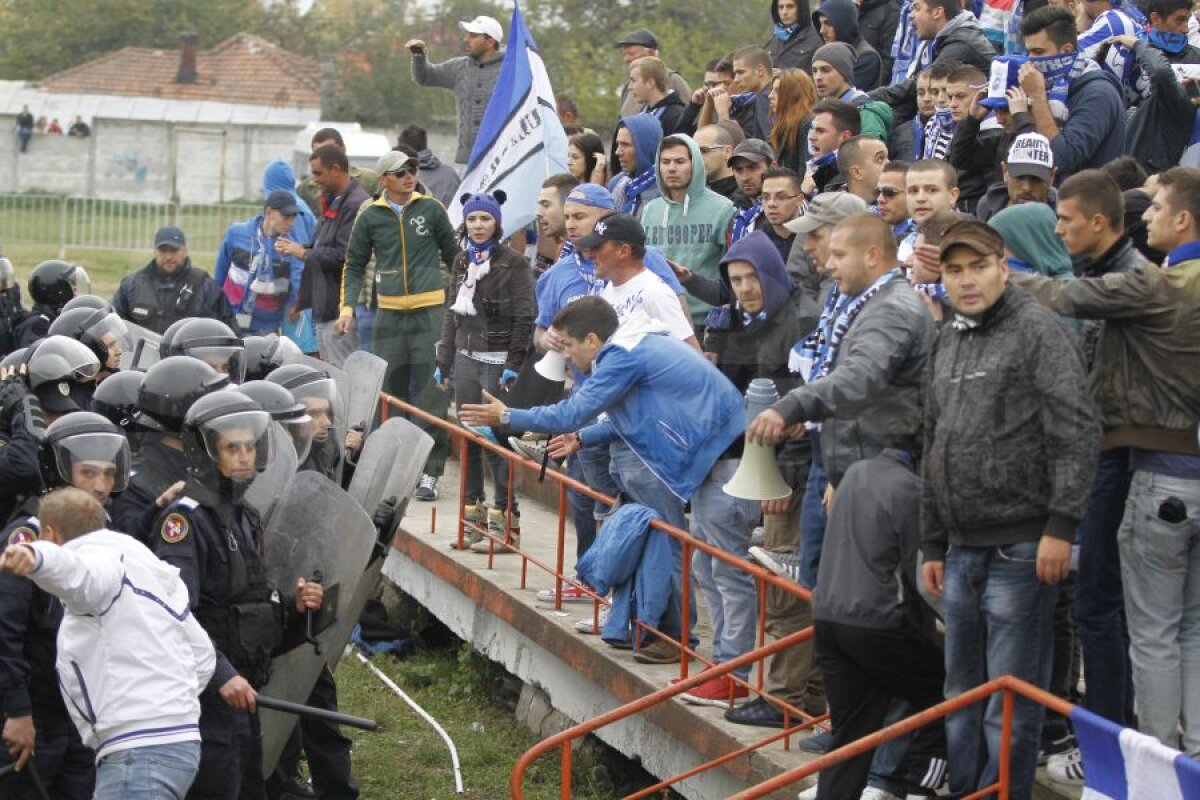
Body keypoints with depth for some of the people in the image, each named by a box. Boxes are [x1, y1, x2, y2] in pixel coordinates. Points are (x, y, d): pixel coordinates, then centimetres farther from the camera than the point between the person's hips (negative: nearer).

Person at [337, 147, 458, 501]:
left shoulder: (431, 209, 3)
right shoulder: (370, 216, 5)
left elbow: (453, 256, 13)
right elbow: (353, 266, 13)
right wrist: (348, 308, 2)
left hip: (430, 311, -2)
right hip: (389, 313, 2)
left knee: (431, 393, -4)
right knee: (387, 392, 6)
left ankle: (429, 472, 0)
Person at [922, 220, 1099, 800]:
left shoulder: (1039, 331, -6)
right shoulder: (947, 342, 16)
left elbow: (1077, 433, -14)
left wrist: (1061, 525, -19)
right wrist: (932, 544, 20)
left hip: (1020, 547, -8)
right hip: (962, 549, 8)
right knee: (962, 688, 15)